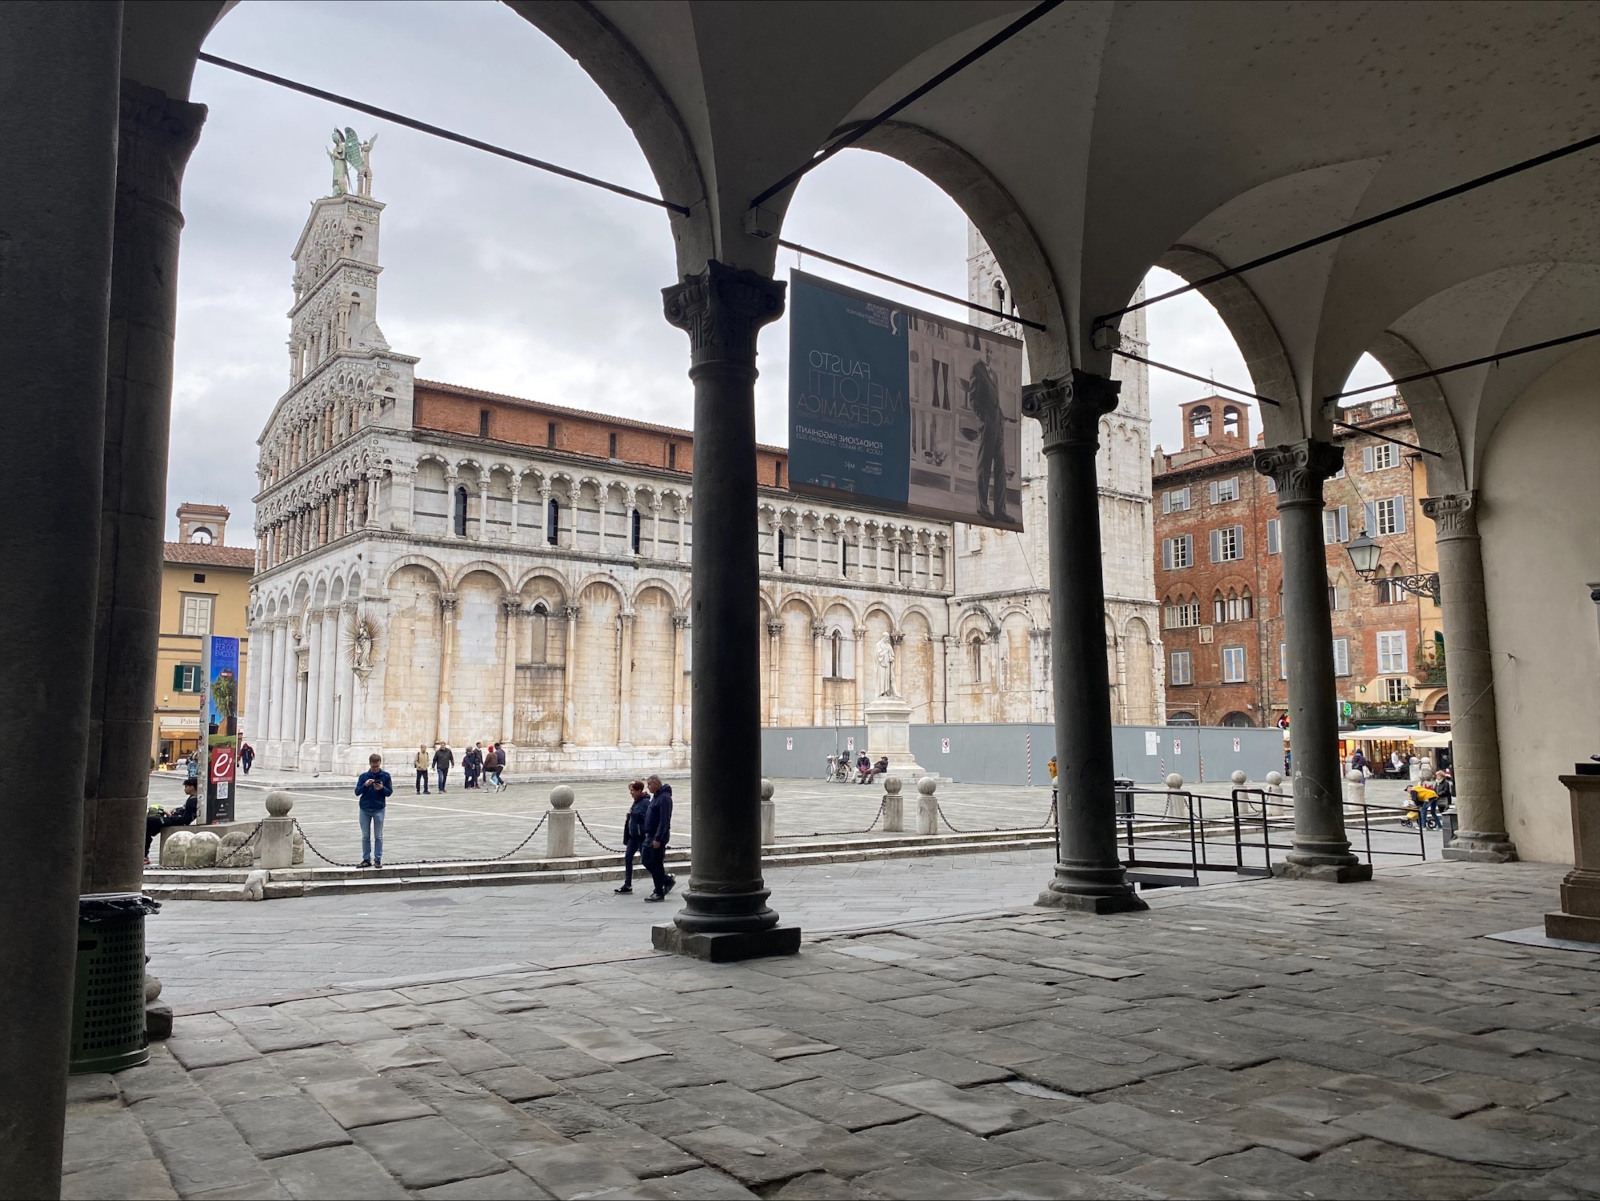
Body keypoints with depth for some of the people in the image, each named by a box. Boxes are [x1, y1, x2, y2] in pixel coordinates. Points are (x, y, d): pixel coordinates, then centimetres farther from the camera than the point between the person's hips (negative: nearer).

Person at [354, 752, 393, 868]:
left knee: (378, 836, 3)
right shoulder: (363, 776, 2)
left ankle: (378, 859, 8)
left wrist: (382, 788, -19)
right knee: (365, 836, 7)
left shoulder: (385, 776, -1)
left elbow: (390, 792, 0)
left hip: (379, 809, -2)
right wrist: (365, 785, -17)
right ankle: (366, 859, 13)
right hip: (365, 810, 2)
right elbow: (357, 792, 0)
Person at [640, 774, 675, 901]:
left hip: (658, 837, -10)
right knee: (646, 861, 12)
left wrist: (658, 838, -25)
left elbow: (664, 820, -23)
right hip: (650, 836, 10)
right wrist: (649, 834, 20)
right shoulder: (655, 797, 15)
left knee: (656, 864, -3)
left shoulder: (664, 798, -17)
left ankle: (659, 893, 6)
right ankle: (668, 880, 24)